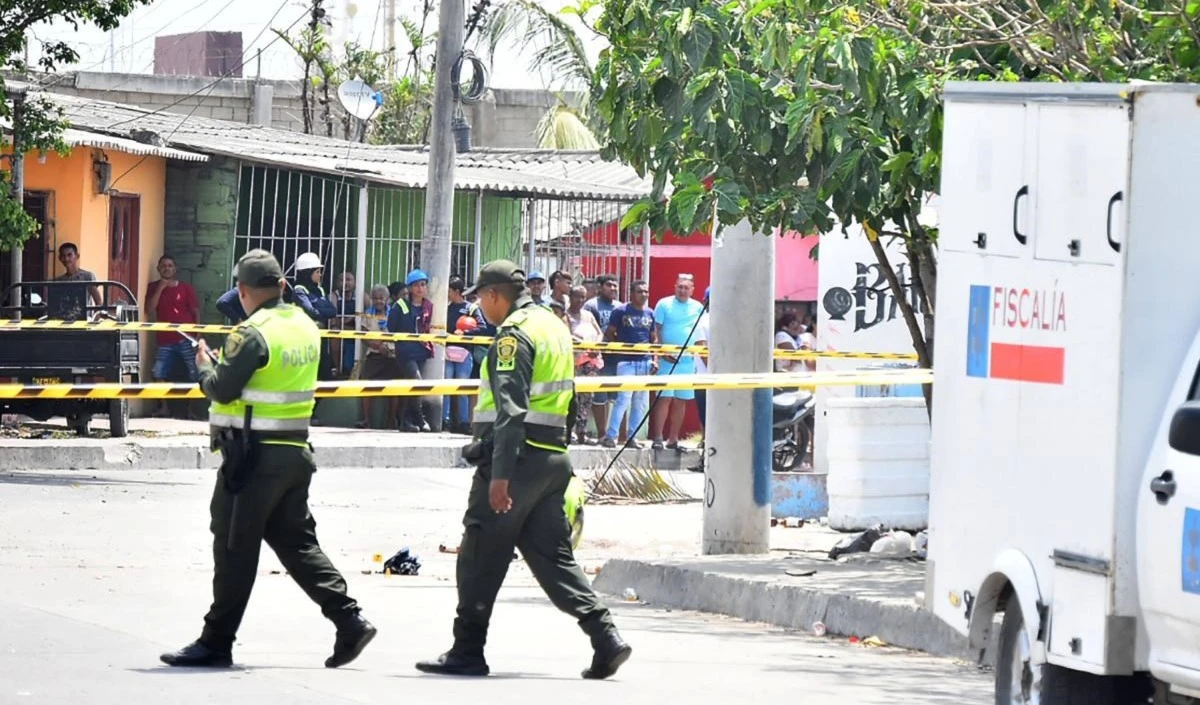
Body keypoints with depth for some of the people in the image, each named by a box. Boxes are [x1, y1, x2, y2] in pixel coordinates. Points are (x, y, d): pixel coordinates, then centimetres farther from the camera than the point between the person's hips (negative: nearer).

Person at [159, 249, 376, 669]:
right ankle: (349, 621, 5)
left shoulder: (254, 334, -17)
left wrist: (205, 365, 3)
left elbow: (223, 389, -17)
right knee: (296, 542, 14)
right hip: (296, 451, 8)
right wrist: (227, 362, 17)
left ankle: (216, 642, 6)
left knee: (235, 549, 0)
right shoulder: (305, 327, 9)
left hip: (254, 454, -8)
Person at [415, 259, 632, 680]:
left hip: (520, 456, -9)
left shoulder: (514, 334, -12)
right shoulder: (555, 326, 17)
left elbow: (510, 409, -21)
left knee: (481, 558, 0)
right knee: (552, 555, 9)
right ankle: (605, 637, -3)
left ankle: (467, 652, 3)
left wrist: (500, 473, -25)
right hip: (554, 458, 9)